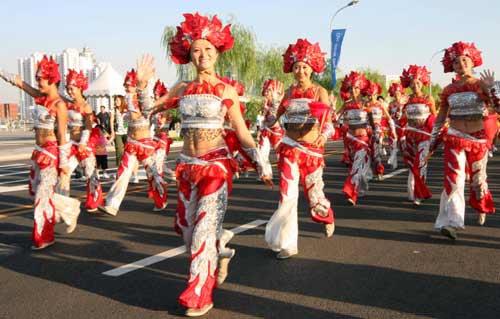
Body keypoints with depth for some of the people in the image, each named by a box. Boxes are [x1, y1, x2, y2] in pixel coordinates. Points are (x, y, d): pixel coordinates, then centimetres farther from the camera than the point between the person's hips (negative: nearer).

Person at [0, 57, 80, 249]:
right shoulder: (40, 97, 7)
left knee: (43, 194, -2)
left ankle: (43, 238, 14)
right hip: (39, 151, 8)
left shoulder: (59, 105, -15)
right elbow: (18, 81, 15)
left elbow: (62, 136, -15)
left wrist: (63, 162, -15)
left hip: (51, 152, -8)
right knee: (36, 191, 14)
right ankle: (70, 210, 28)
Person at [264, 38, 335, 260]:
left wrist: (324, 135, -32)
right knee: (287, 196, -6)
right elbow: (270, 122, 3)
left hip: (313, 150, -1)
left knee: (315, 196, 9)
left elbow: (328, 124, -10)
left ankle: (328, 218, 45)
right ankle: (287, 244, 5)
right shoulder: (289, 92, 3)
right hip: (290, 148, 1)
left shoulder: (320, 92, -3)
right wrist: (275, 101, -12)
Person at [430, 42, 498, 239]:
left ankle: (482, 209, 42)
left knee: (478, 178, 14)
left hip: (478, 139, 0)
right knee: (453, 179, -12)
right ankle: (450, 222, -15)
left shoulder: (482, 85, -3)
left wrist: (492, 88, -23)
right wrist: (433, 142, 9)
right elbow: (440, 119, 10)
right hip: (454, 139, 1)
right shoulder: (449, 90, 4)